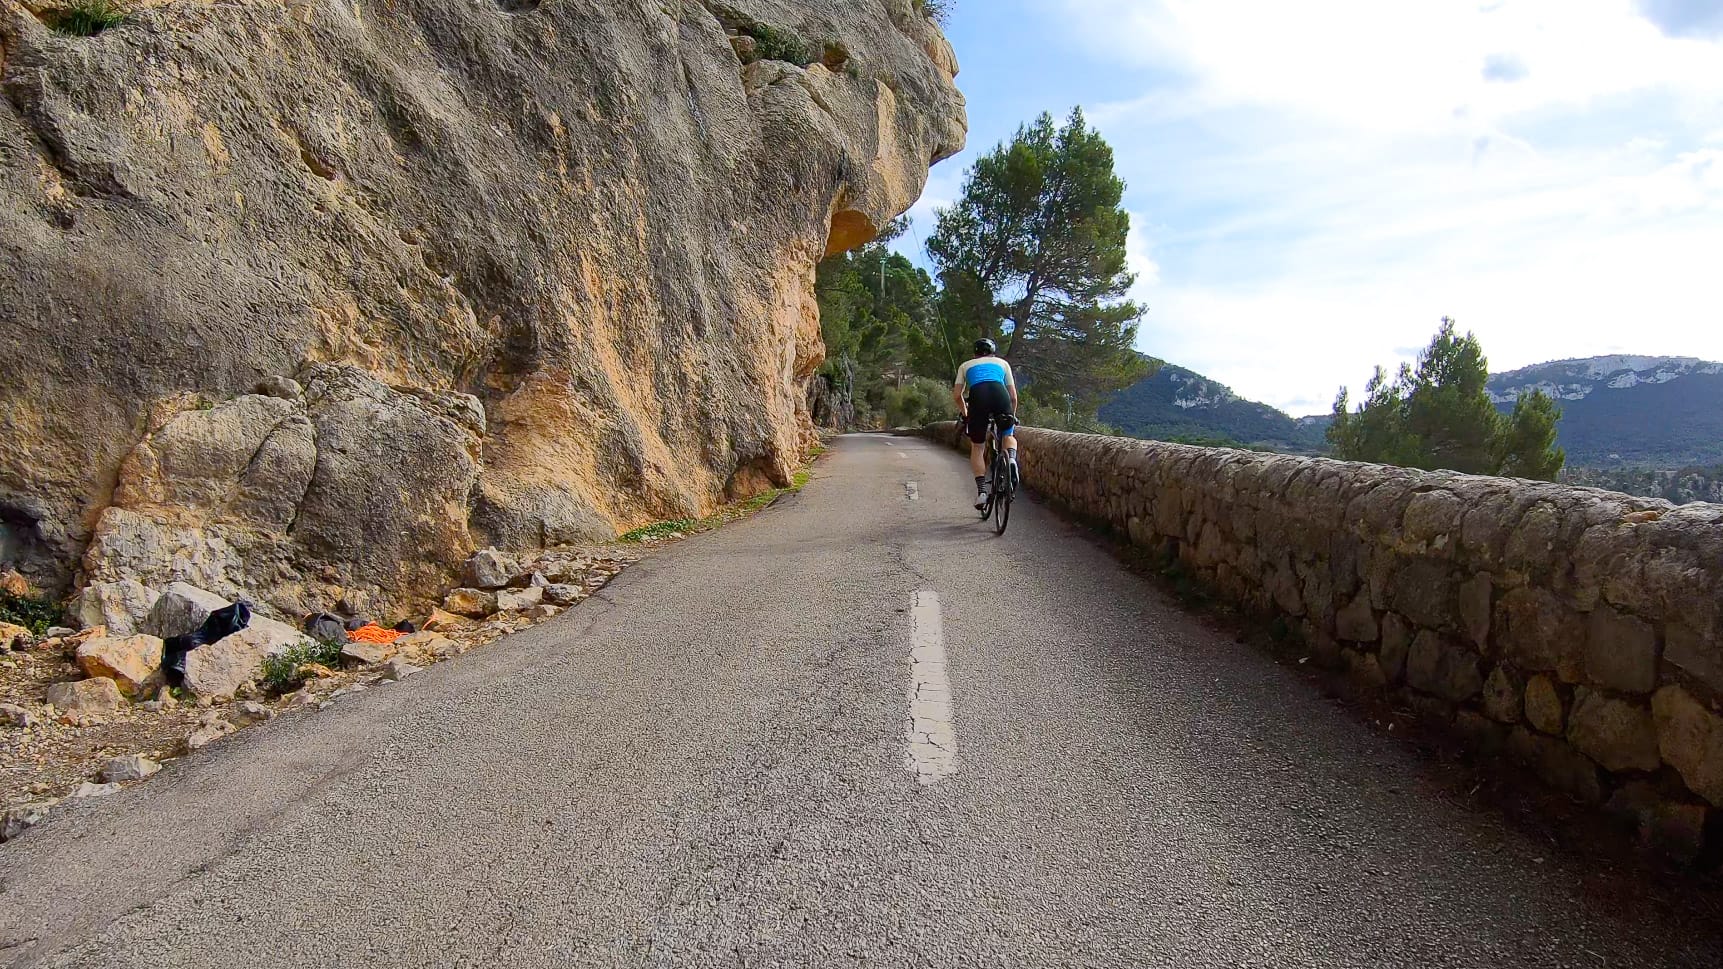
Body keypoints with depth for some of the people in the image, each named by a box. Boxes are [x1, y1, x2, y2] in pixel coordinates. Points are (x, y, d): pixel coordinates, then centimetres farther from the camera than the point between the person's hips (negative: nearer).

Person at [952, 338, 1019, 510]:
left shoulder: (966, 365, 32)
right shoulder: (1002, 363, 32)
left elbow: (957, 395, 22)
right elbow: (1013, 396, 27)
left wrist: (965, 414, 36)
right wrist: (1012, 416, 41)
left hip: (977, 396, 0)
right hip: (1000, 395, 0)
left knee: (977, 447, 14)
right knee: (1009, 435, 25)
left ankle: (981, 491, 2)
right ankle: (1011, 458, -7)